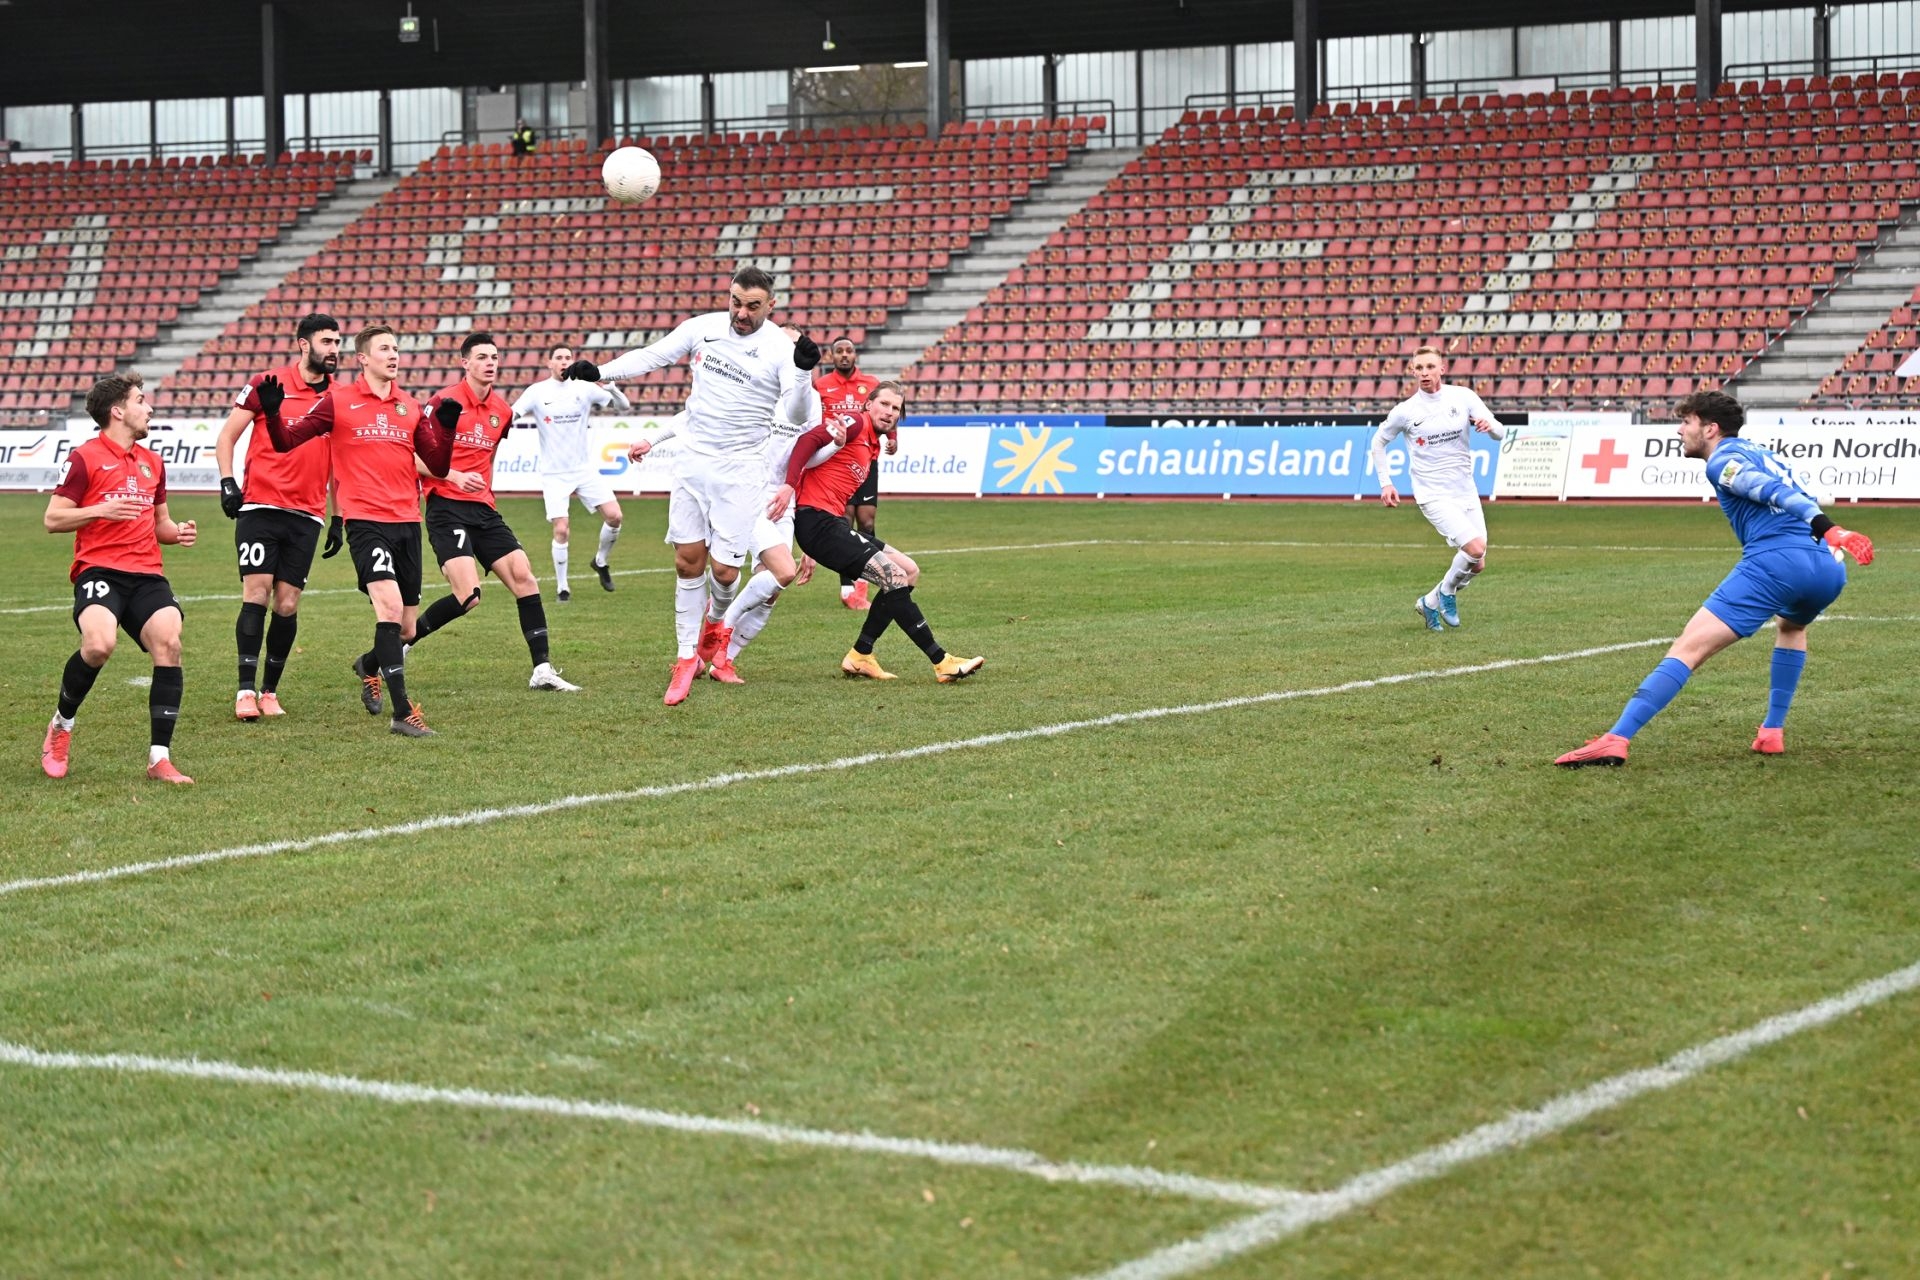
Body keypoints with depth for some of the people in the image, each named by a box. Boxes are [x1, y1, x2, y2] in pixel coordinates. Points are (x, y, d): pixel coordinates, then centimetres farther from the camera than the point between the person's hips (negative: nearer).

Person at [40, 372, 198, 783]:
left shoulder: (152, 462, 21)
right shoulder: (85, 458, 1)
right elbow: (52, 519, -1)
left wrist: (178, 532, 9)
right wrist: (102, 510, -15)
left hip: (147, 574, 5)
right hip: (99, 570, -5)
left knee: (168, 642, -20)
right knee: (99, 644, -31)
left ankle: (160, 758, -15)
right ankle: (61, 725, -1)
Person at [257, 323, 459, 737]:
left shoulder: (411, 407, 12)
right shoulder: (339, 400, 1)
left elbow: (439, 466, 12)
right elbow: (287, 442, 3)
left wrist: (446, 426, -4)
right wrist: (272, 412, -17)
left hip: (407, 522, 5)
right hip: (366, 520, -5)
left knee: (406, 630, 9)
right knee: (390, 607, -23)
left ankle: (369, 665, 43)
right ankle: (401, 711, -20)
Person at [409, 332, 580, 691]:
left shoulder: (502, 411, 12)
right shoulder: (445, 402, -8)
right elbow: (413, 456, -10)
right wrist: (454, 476, -20)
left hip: (483, 510, 7)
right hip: (447, 509, -7)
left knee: (523, 576, -4)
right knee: (468, 596, -20)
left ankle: (542, 669, 0)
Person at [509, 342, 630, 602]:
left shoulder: (584, 388, 1)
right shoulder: (537, 392, -3)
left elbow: (624, 405, 0)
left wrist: (611, 388, -20)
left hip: (584, 469, 2)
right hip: (554, 473, -2)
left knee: (614, 516, -9)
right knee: (561, 531, -11)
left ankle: (601, 561, 18)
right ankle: (561, 586, 6)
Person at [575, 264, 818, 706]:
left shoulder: (780, 348, -10)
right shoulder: (704, 327, 1)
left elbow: (795, 414, -19)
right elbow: (652, 356, 10)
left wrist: (802, 371, -37)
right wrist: (599, 371, -2)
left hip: (740, 469, -3)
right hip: (693, 459, 3)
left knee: (724, 569, -6)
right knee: (688, 561, 2)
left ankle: (716, 620, 29)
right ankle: (688, 657, 14)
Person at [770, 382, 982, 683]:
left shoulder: (872, 447, 22)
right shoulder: (855, 423, -5)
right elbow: (809, 440, -21)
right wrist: (790, 485, -34)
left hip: (831, 523, 10)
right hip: (816, 520, -10)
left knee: (909, 570, 9)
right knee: (896, 577, -14)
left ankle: (860, 656, 9)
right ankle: (942, 662, -10)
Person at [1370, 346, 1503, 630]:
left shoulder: (1463, 397, -1)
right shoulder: (1405, 411, -6)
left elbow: (1500, 432, -1)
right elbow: (1378, 442, 10)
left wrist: (1489, 425, -25)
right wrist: (1385, 484, 2)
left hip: (1466, 491, 4)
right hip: (1433, 496, -4)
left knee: (1477, 565, 4)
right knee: (1475, 548, -22)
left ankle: (1430, 603, 25)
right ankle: (1447, 591, 5)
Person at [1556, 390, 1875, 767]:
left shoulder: (1723, 460, 5)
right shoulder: (1763, 455, 32)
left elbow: (1774, 491, -9)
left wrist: (1827, 527, -21)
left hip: (1774, 560, -8)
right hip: (1827, 567, 8)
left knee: (1687, 649, -11)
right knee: (1791, 627, 41)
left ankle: (1616, 739, -22)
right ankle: (1773, 732, 31)